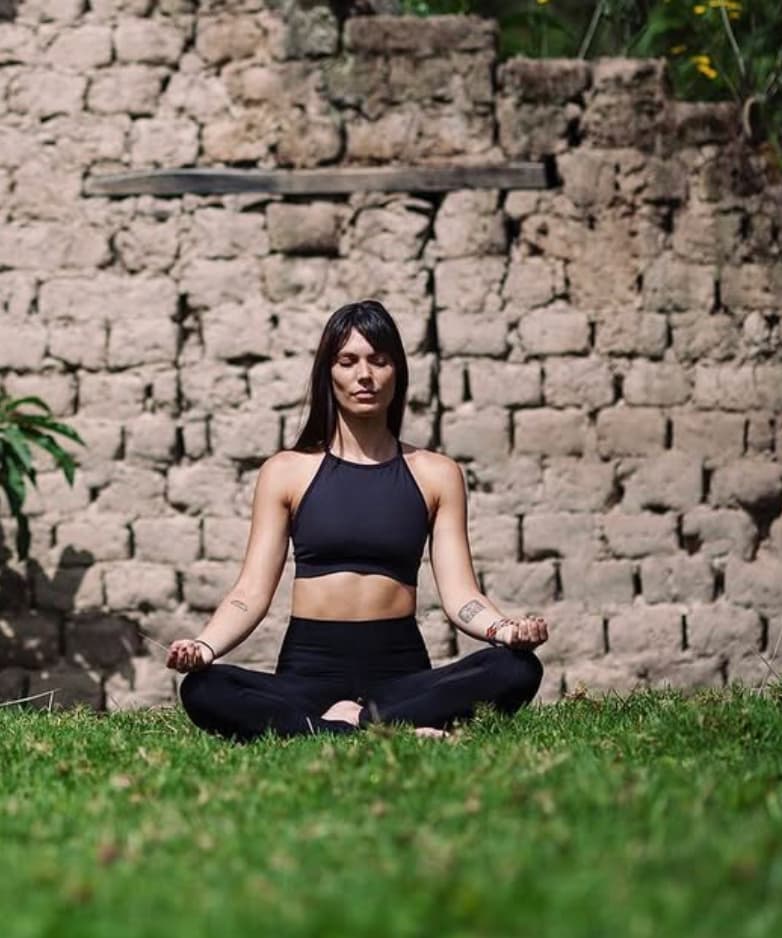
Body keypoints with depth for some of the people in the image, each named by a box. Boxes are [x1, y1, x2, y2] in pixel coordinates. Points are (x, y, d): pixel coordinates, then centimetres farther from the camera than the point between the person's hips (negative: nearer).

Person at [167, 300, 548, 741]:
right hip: (310, 669, -1)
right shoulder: (286, 472, 10)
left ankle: (347, 722, -30)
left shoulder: (435, 474, 11)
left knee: (517, 669, -28)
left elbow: (460, 594, 3)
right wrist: (205, 646, -18)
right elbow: (252, 592, 4)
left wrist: (508, 630, -19)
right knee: (203, 691, -32)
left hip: (400, 670, 1)